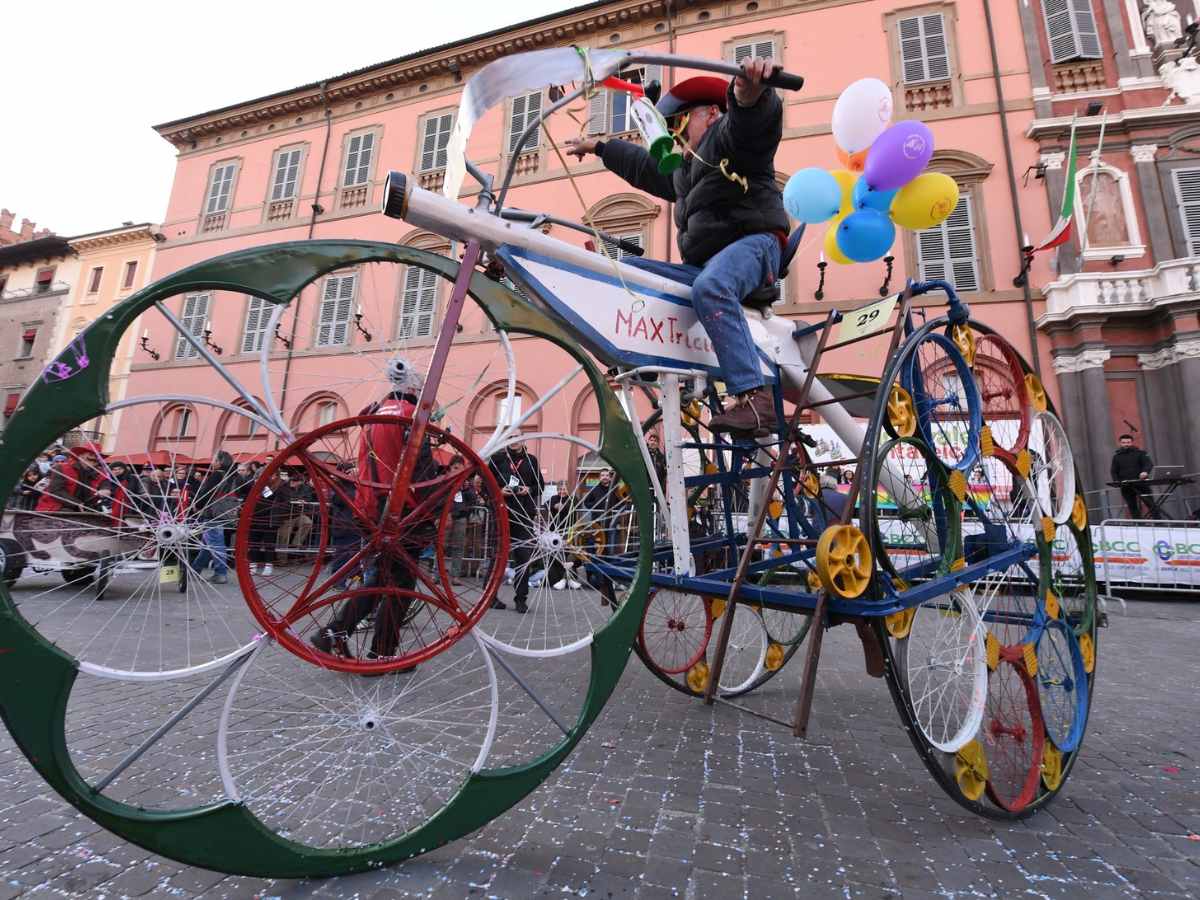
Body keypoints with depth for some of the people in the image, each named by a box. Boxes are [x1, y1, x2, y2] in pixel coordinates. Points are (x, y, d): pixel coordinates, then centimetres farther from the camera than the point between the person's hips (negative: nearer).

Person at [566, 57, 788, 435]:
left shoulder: (729, 134, 5)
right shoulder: (684, 168, 33)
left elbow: (753, 119, -19)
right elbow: (643, 165, 47)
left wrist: (750, 93, -43)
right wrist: (599, 146, 52)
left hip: (752, 243, -9)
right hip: (700, 264, 9)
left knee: (709, 289, -42)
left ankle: (755, 400, -45)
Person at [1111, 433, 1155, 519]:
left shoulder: (1140, 453, 6)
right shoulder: (1116, 456, 11)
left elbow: (1149, 463, -8)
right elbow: (1113, 471, 10)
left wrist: (1145, 471, -29)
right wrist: (1118, 482, -6)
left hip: (1141, 483, -1)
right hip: (1126, 487, 1)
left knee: (1150, 504, -2)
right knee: (1132, 508, 4)